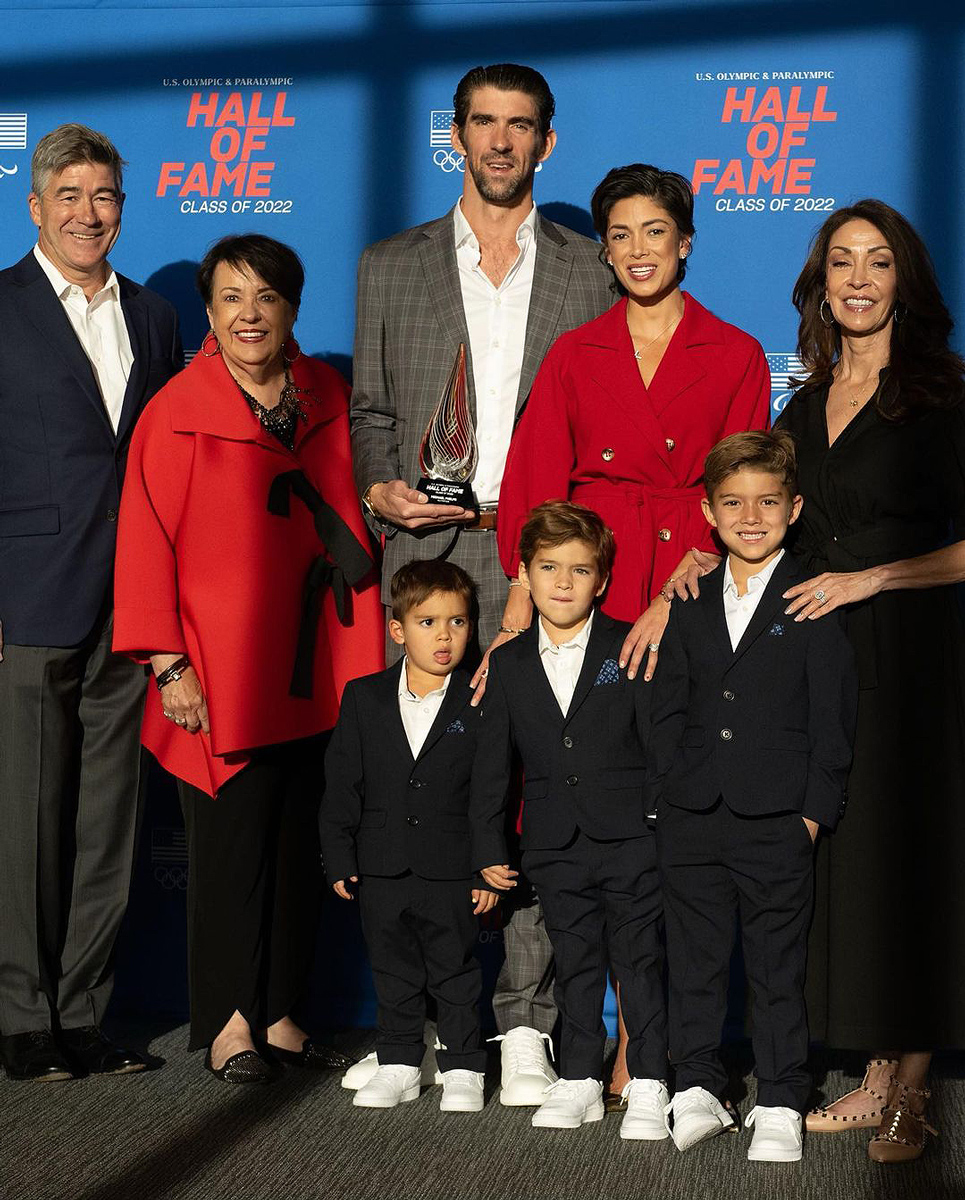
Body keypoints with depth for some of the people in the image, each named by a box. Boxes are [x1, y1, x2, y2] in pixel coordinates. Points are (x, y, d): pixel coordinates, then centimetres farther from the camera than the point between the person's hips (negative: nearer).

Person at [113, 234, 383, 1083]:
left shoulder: (326, 397, 8)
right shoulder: (178, 414, -7)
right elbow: (147, 545, -7)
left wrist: (364, 646, 9)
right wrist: (169, 664, -12)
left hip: (313, 669, 5)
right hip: (222, 672, -5)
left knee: (301, 839, 9)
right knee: (231, 839, 0)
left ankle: (279, 1013, 21)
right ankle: (228, 1022, 13)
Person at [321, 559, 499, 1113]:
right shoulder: (364, 698, 4)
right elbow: (342, 784, 5)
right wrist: (340, 858, 0)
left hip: (453, 870, -3)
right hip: (382, 869, 3)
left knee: (456, 973, 7)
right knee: (394, 973, 12)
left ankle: (463, 1068, 19)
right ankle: (399, 1065, 24)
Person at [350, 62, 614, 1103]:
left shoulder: (591, 271, 12)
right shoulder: (390, 267, 15)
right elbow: (370, 409, 15)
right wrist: (381, 488, -4)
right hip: (427, 555, 1)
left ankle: (526, 1025, 0)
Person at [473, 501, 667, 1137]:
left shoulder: (632, 649, -1)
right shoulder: (508, 663, 7)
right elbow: (494, 763, 9)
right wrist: (489, 845, 7)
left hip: (630, 838, -3)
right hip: (555, 845, 3)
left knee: (640, 960, 1)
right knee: (575, 963, 10)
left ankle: (648, 1085, 9)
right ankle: (579, 1080, 20)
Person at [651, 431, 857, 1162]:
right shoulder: (690, 607, 11)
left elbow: (833, 718, -4)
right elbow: (669, 709, 13)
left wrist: (815, 812, -9)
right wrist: (666, 795, 5)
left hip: (777, 826, -4)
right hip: (691, 820, 4)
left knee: (778, 969, 4)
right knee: (695, 963, 10)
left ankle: (781, 1106, 13)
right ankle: (699, 1090, 22)